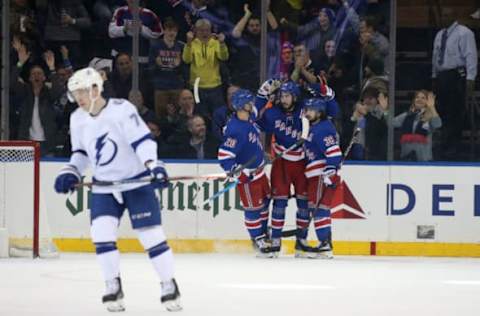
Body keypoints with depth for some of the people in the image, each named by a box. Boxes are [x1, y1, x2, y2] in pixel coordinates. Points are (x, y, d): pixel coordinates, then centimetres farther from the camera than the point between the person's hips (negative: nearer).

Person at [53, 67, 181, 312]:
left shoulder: (121, 109, -17)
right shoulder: (78, 119, 3)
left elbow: (142, 140, -22)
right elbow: (81, 153, 15)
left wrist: (153, 165, -35)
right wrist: (70, 173, -1)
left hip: (136, 181, -5)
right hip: (104, 186, 5)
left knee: (151, 234, -5)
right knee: (101, 234, -11)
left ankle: (169, 286, 7)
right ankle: (113, 287, 0)